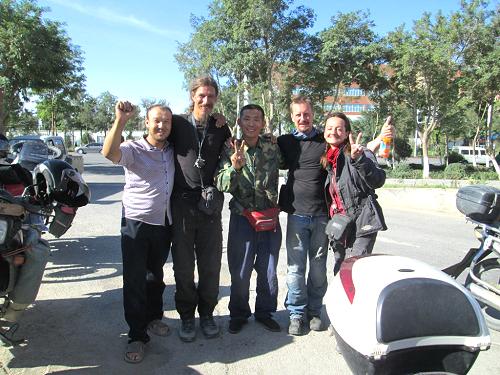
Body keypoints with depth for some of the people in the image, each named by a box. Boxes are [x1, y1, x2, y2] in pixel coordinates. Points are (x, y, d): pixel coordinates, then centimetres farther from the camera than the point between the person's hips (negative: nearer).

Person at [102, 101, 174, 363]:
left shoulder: (172, 150, 7)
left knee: (156, 275, 20)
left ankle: (154, 317, 39)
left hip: (164, 223, 5)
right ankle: (137, 336, 12)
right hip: (136, 223, -5)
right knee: (135, 280, 0)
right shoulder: (134, 149, -11)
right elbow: (109, 153, -31)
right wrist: (120, 120, -41)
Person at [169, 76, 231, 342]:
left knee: (211, 265, 9)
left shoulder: (221, 128, 9)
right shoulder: (178, 123, 2)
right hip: (182, 203, -1)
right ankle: (186, 317, 25)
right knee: (183, 265, 8)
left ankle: (207, 314, 28)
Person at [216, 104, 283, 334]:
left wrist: (276, 207, 12)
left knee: (268, 270, 10)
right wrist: (234, 167, -29)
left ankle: (265, 312, 30)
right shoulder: (230, 151, -4)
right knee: (240, 271, 7)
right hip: (242, 217, -1)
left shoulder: (272, 147, 0)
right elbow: (222, 186, -13)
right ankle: (239, 314, 27)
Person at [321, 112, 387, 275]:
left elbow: (378, 181, -23)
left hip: (361, 224, -7)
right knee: (340, 271, 13)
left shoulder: (359, 153, -7)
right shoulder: (326, 158, 13)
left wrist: (359, 159, -36)